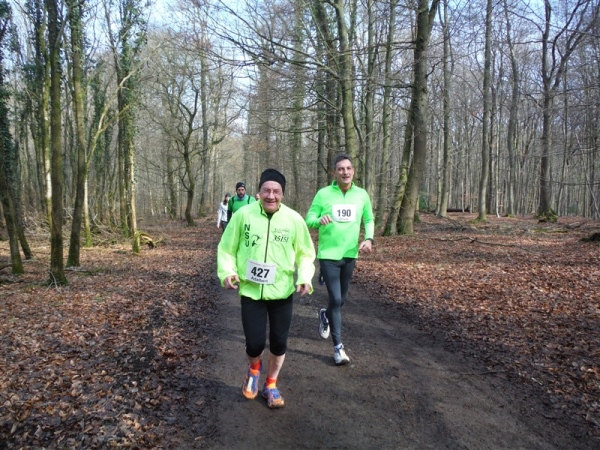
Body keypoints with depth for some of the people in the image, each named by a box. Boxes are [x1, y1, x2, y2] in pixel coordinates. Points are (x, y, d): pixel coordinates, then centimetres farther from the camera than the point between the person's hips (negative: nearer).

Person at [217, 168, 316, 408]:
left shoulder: (294, 219, -5)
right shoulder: (243, 215, -8)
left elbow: (306, 253, 6)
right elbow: (226, 248, 3)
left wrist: (305, 277, -10)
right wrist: (227, 271, -13)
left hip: (282, 292, 2)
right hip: (251, 291, -1)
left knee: (279, 343, 10)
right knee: (255, 344, -4)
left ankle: (271, 385, 37)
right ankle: (254, 368, 35)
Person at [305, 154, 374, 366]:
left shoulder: (362, 195, 1)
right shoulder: (323, 194, -8)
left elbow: (369, 219, 13)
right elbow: (309, 219, -7)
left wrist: (369, 238, -6)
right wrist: (320, 220, -30)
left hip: (350, 255, 4)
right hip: (328, 255, -4)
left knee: (341, 299, 17)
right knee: (336, 299, -9)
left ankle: (325, 316, 50)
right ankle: (338, 347, 4)